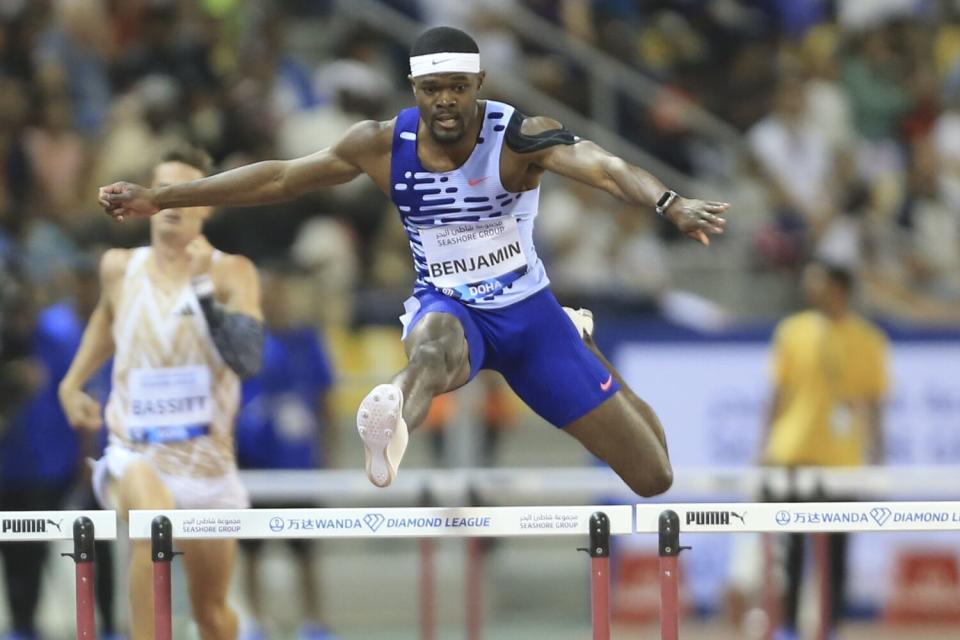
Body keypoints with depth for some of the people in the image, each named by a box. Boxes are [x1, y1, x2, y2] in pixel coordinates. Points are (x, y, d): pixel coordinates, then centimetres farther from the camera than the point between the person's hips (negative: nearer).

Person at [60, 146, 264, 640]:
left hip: (207, 462, 1)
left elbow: (248, 359, -24)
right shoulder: (119, 268, 1)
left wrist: (204, 289, -31)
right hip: (135, 454, -1)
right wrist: (72, 383, 25)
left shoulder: (231, 273, -8)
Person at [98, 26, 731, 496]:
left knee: (654, 477, 5)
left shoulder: (521, 137, -22)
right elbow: (280, 178, -2)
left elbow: (602, 165, -41)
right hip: (448, 306, 0)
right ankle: (395, 423, -80)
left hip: (529, 311, 0)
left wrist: (671, 204, -63)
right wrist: (160, 199, -2)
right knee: (436, 345, -41)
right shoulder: (385, 144, -11)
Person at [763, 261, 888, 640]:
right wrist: (768, 447, 4)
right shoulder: (792, 331, 5)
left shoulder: (867, 340, 2)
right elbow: (779, 394, 9)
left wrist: (875, 460, 1)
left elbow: (873, 405, 5)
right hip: (792, 453, 0)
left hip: (842, 461, 0)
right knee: (790, 546, 0)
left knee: (835, 550, 3)